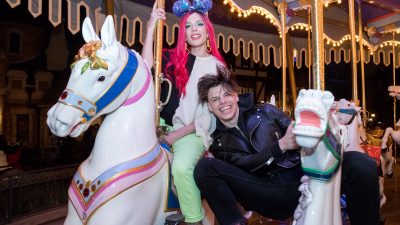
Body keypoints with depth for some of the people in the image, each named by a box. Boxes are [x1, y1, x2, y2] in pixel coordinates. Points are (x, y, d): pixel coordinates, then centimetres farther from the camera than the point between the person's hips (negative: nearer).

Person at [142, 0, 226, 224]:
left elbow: (213, 112, -2)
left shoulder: (217, 67, 3)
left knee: (182, 166, -29)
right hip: (164, 124, 4)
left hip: (195, 131, -3)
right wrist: (151, 27, -12)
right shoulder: (173, 57, 8)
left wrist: (180, 133, -11)